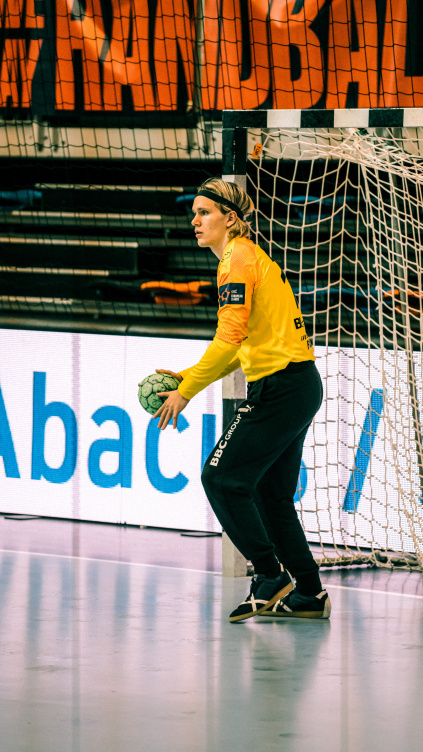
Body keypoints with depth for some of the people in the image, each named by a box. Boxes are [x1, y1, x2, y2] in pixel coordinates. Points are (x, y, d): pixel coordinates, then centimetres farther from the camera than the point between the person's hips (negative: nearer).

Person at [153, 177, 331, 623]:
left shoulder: (237, 261, -12)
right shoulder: (251, 258, 19)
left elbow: (229, 339, -21)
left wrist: (186, 391, -16)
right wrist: (187, 376, 14)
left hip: (280, 388, -10)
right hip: (300, 386, 10)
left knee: (223, 478, -6)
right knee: (272, 493, 13)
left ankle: (271, 576, -3)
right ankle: (308, 594, 15)